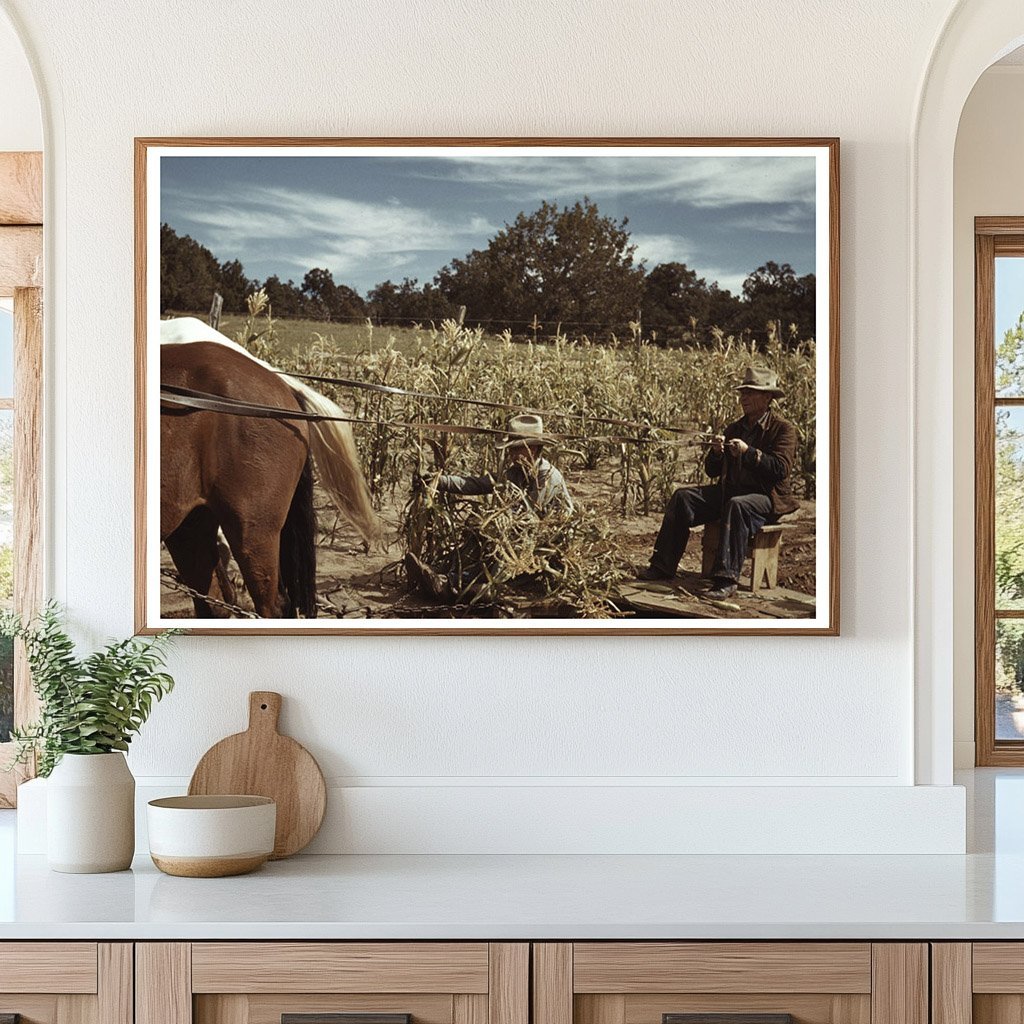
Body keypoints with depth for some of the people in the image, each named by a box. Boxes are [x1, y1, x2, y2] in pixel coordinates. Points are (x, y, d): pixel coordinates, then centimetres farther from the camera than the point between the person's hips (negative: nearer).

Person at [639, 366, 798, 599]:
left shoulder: (784, 429, -4)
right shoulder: (735, 428, 16)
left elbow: (781, 469, -19)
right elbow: (711, 471, 13)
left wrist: (749, 452, -26)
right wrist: (716, 453, -9)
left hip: (766, 497, -7)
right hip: (729, 492, 7)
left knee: (737, 505, -39)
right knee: (682, 497, -10)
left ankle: (727, 579, -42)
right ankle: (663, 566, -13)